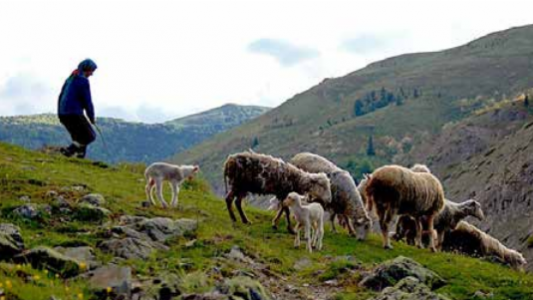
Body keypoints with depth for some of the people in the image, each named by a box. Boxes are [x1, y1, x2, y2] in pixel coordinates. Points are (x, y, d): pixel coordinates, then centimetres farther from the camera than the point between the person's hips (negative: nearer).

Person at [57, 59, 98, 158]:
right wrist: (92, 117, 1)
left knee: (79, 137, 18)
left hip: (63, 113, 9)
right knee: (89, 136, -3)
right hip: (74, 113, -9)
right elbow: (87, 101, -10)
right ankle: (69, 150, -13)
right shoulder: (83, 80, -9)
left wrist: (60, 114, 27)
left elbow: (61, 96, 21)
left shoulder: (70, 78, 17)